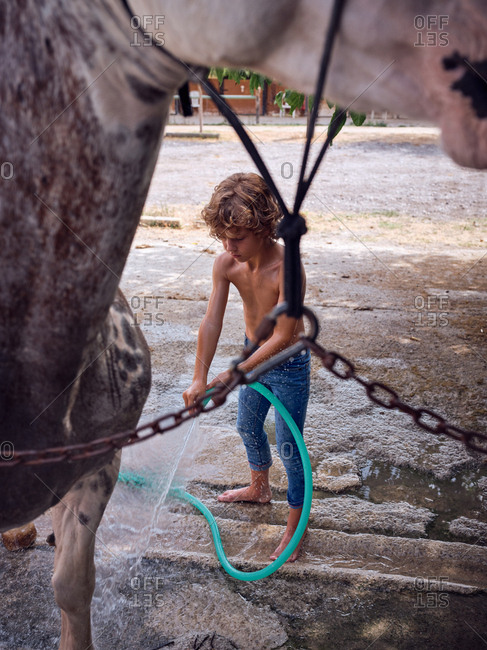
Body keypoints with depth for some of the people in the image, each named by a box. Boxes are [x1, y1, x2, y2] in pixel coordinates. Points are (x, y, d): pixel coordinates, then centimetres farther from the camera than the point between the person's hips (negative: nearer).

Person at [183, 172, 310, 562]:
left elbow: (283, 337, -31)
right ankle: (259, 488, 54)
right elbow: (212, 322, -16)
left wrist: (233, 374, -29)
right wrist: (200, 379, -23)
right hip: (255, 355, 7)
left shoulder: (287, 269, -33)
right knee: (248, 427, 26)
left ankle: (295, 526, 25)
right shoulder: (226, 264, -17)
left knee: (289, 448, 4)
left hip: (289, 365, -7)